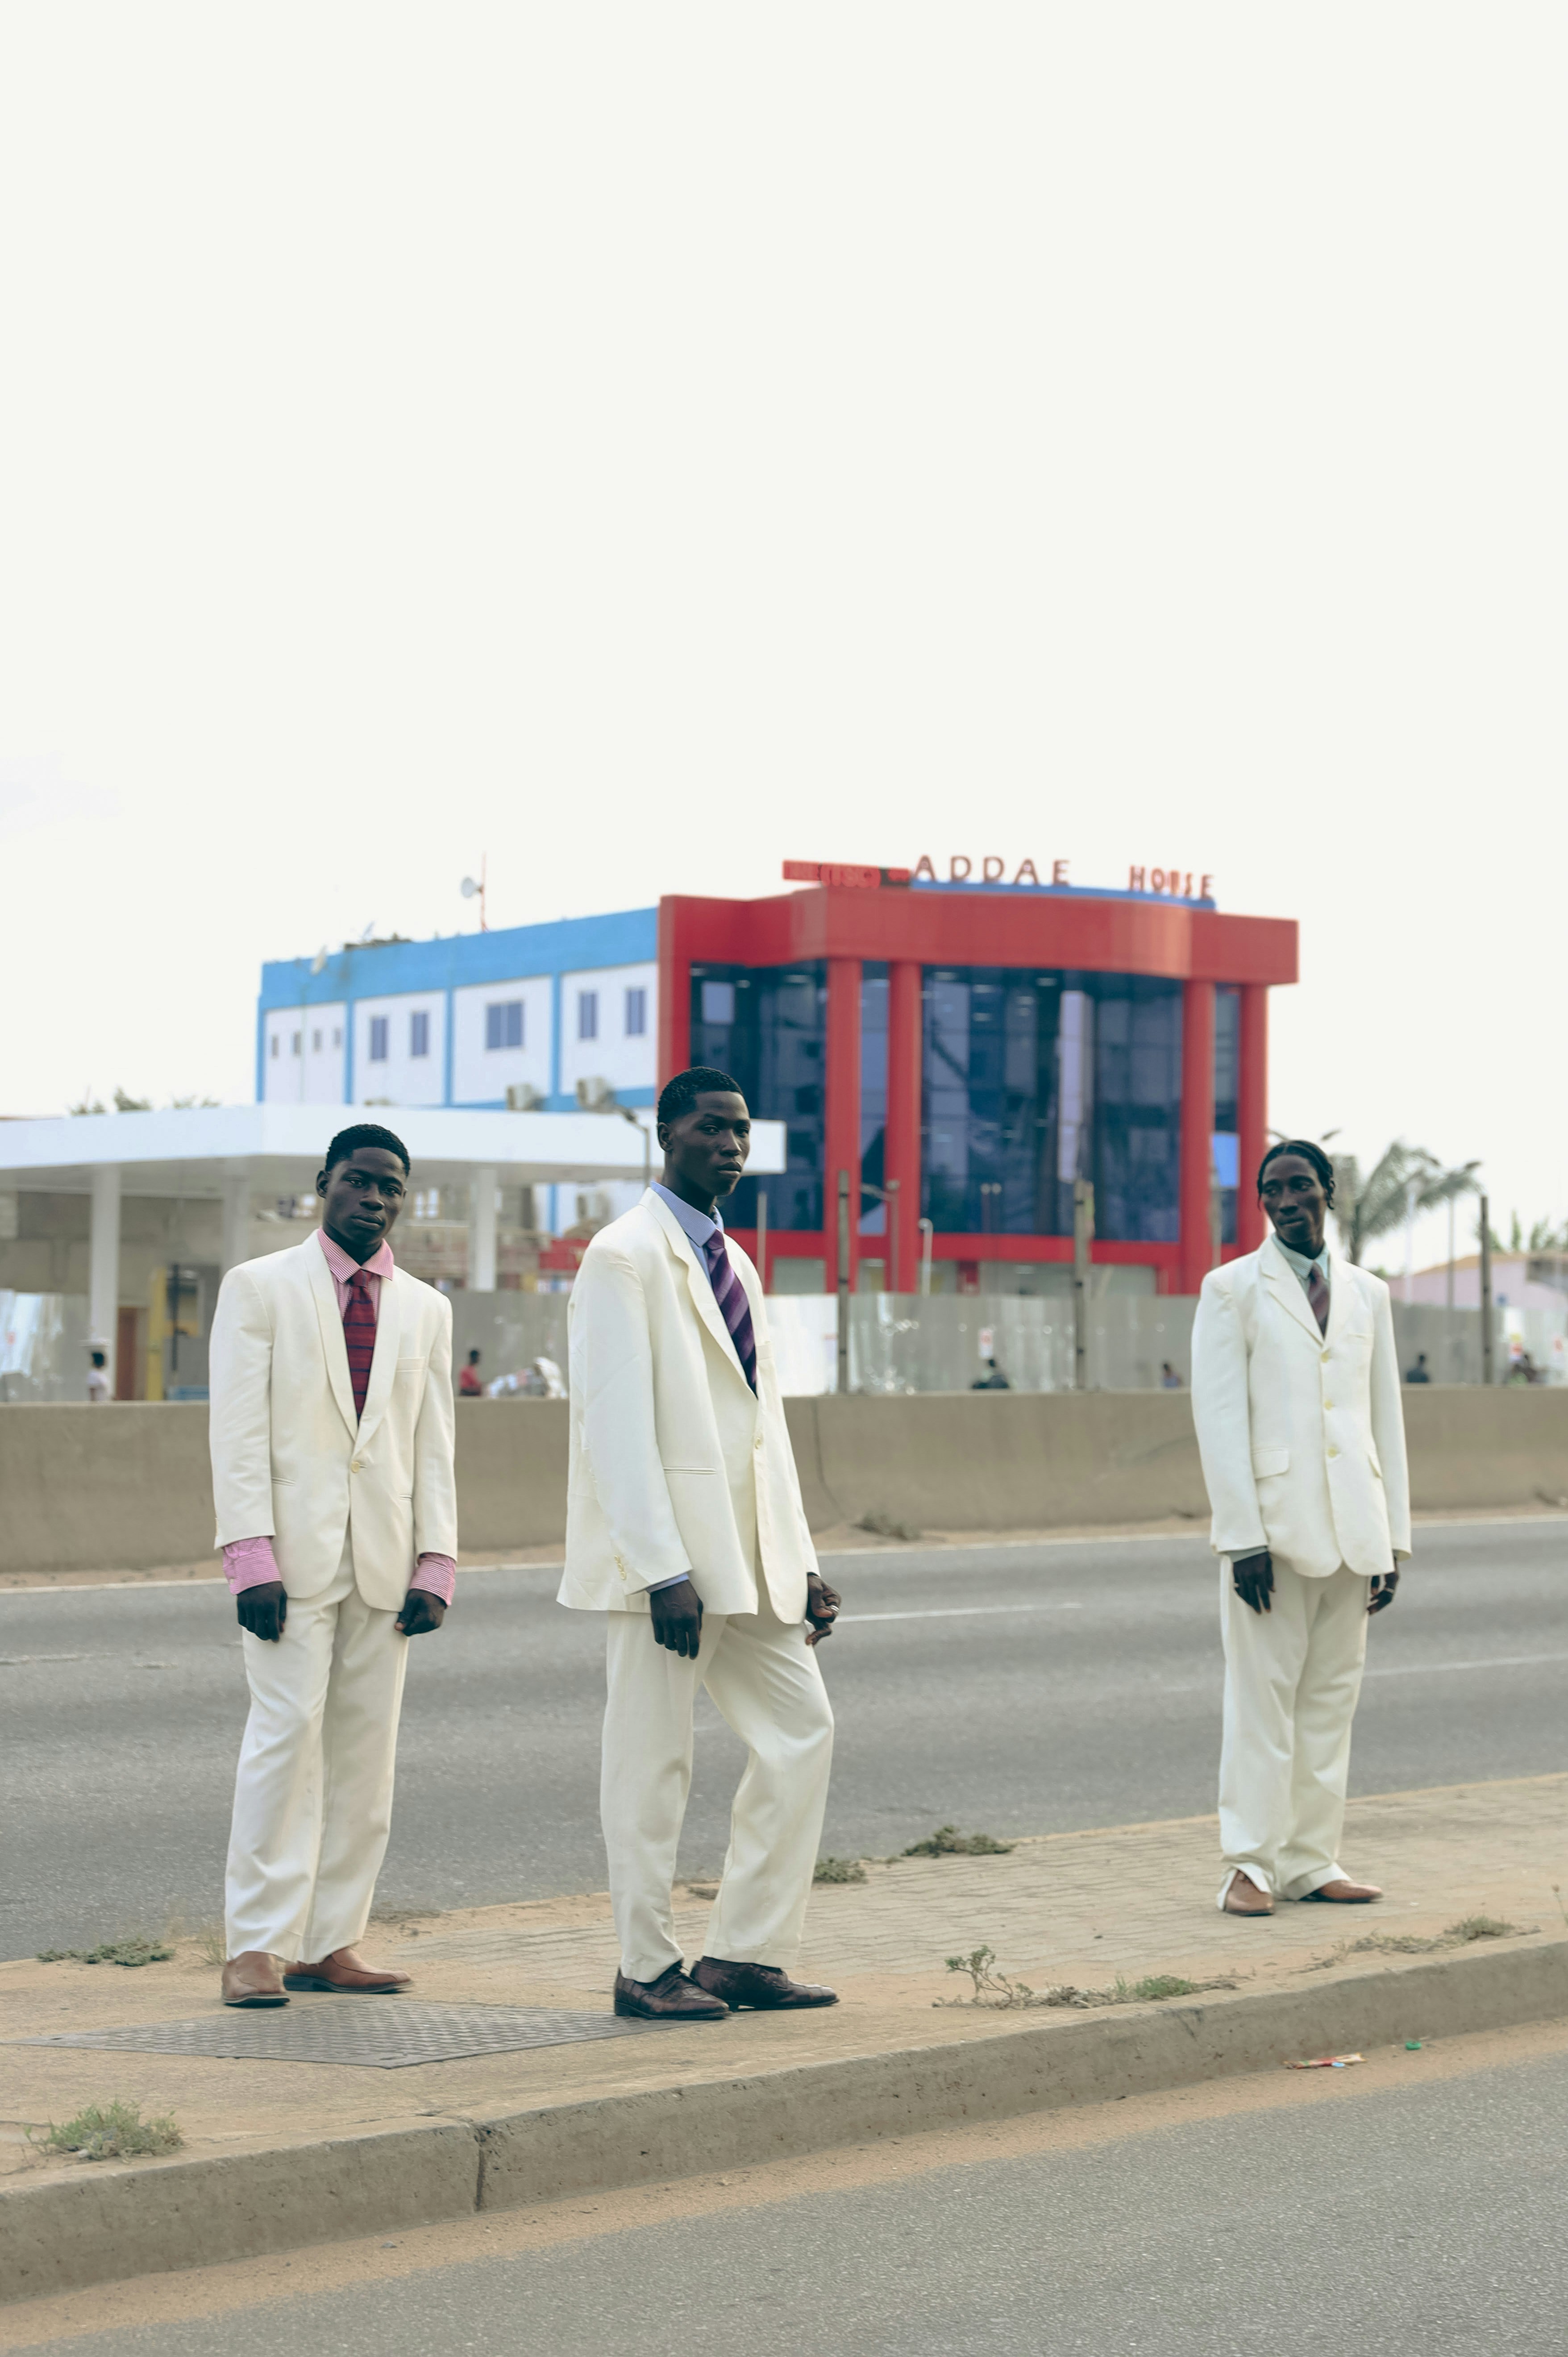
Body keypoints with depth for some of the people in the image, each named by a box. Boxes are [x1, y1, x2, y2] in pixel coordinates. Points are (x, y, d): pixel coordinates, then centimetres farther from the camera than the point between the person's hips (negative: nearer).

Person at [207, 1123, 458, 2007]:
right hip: (293, 1553, -4)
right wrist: (252, 1559, -13)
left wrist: (436, 1565, 2)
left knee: (367, 1747, 1)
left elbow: (436, 1447, 13)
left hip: (385, 1561, 4)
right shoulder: (260, 1288, 4)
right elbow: (239, 1435, -3)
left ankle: (330, 1943, 5)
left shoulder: (426, 1309, 16)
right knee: (288, 1733, -12)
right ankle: (259, 1946, -9)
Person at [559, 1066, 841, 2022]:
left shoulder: (736, 1263, 18)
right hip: (669, 1556, -8)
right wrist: (664, 1571, -21)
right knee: (653, 1762, -1)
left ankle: (747, 1953, 13)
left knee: (803, 1732, 6)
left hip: (749, 1558, 8)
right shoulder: (626, 1257, -9)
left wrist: (803, 1564, 13)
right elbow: (617, 1426, -16)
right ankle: (648, 1969, 8)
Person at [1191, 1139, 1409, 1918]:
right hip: (1274, 1526, -4)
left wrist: (1393, 1537, 10)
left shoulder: (1368, 1294, 15)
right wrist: (1242, 1534, -13)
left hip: (1351, 1529, 4)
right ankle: (1251, 1865, 0)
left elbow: (1387, 1419, 16)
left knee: (1331, 1699, 6)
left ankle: (1311, 1862, 11)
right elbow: (1218, 1417, -5)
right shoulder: (1233, 1290, 2)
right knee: (1262, 1696, -4)